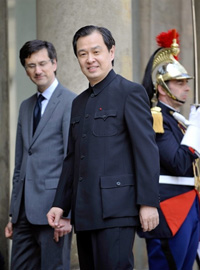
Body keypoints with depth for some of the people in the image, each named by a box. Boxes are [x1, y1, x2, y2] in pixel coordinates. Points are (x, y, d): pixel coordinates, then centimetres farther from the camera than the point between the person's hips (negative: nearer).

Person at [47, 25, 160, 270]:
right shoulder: (79, 102, 21)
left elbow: (147, 150, -9)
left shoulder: (130, 92, -2)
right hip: (85, 212, 7)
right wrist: (60, 204, 14)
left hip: (115, 209, -7)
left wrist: (148, 202, -15)